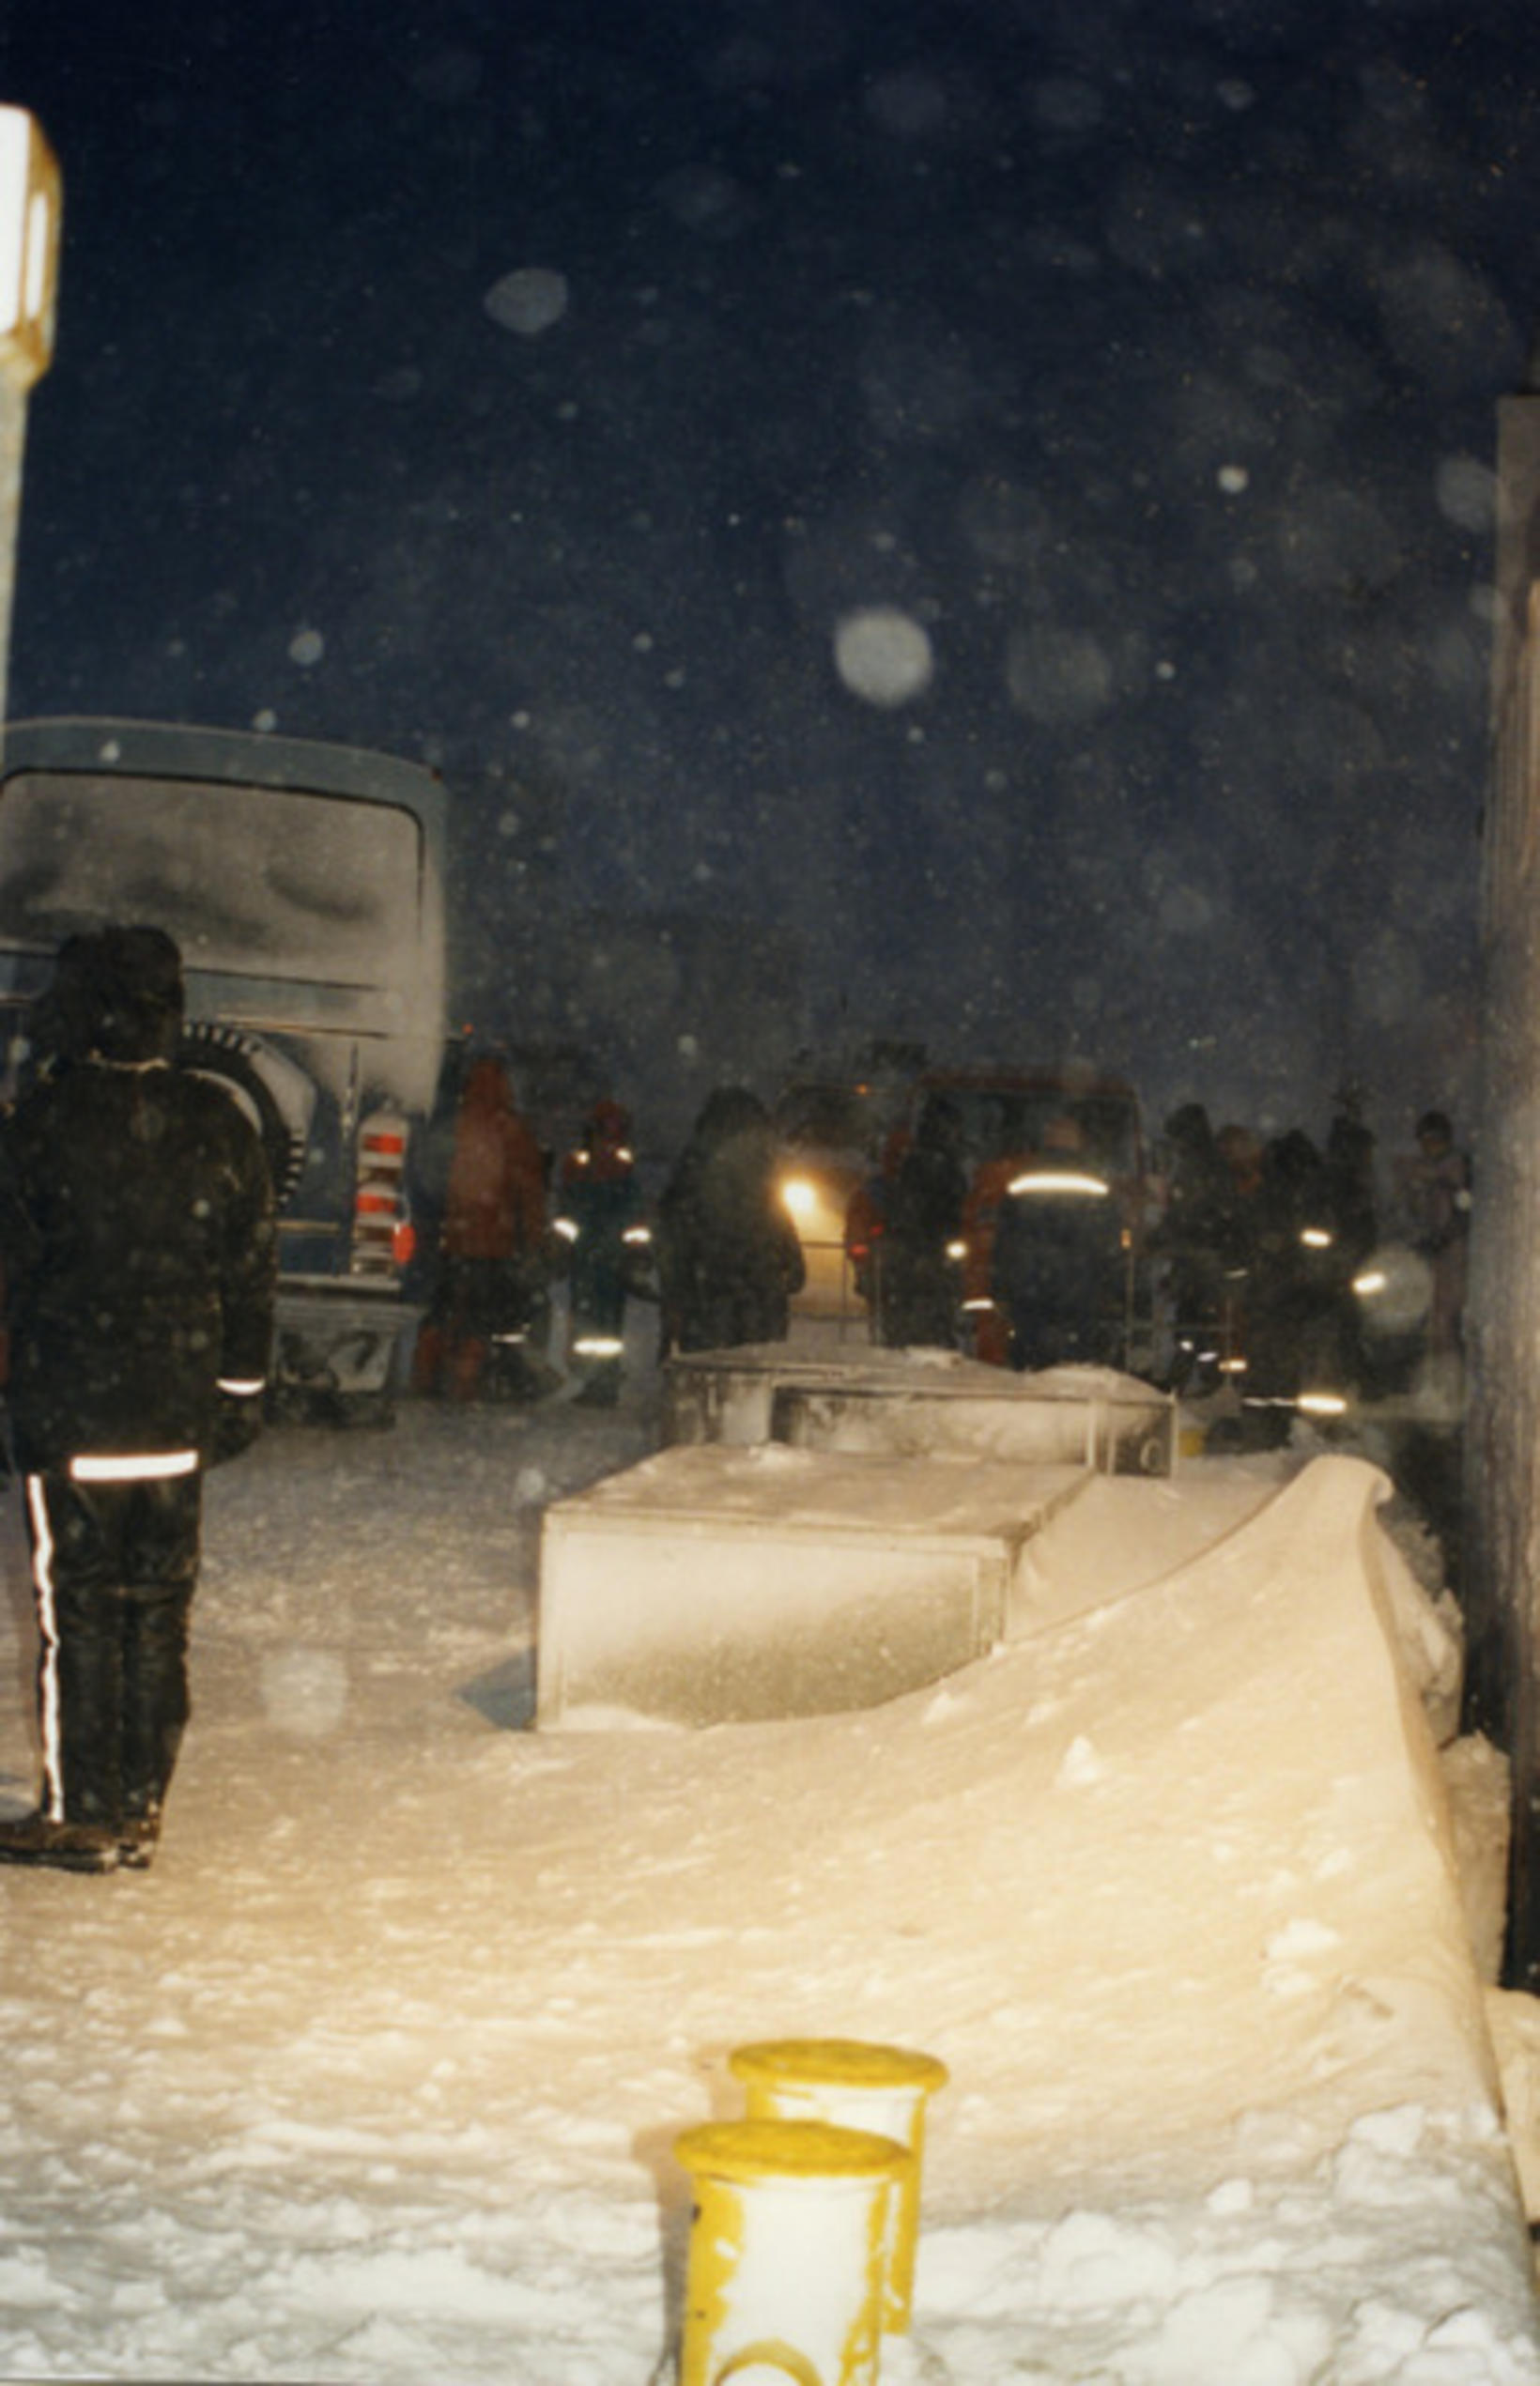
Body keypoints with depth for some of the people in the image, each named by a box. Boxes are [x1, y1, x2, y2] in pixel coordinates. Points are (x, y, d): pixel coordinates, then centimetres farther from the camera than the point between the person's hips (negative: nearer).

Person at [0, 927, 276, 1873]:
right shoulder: (221, 1125, 1)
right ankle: (141, 1813, 15)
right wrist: (241, 1391, 13)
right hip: (179, 1415, 3)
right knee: (160, 1612, 10)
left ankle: (80, 1815, 8)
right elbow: (252, 1271, 5)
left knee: (77, 1611, 4)